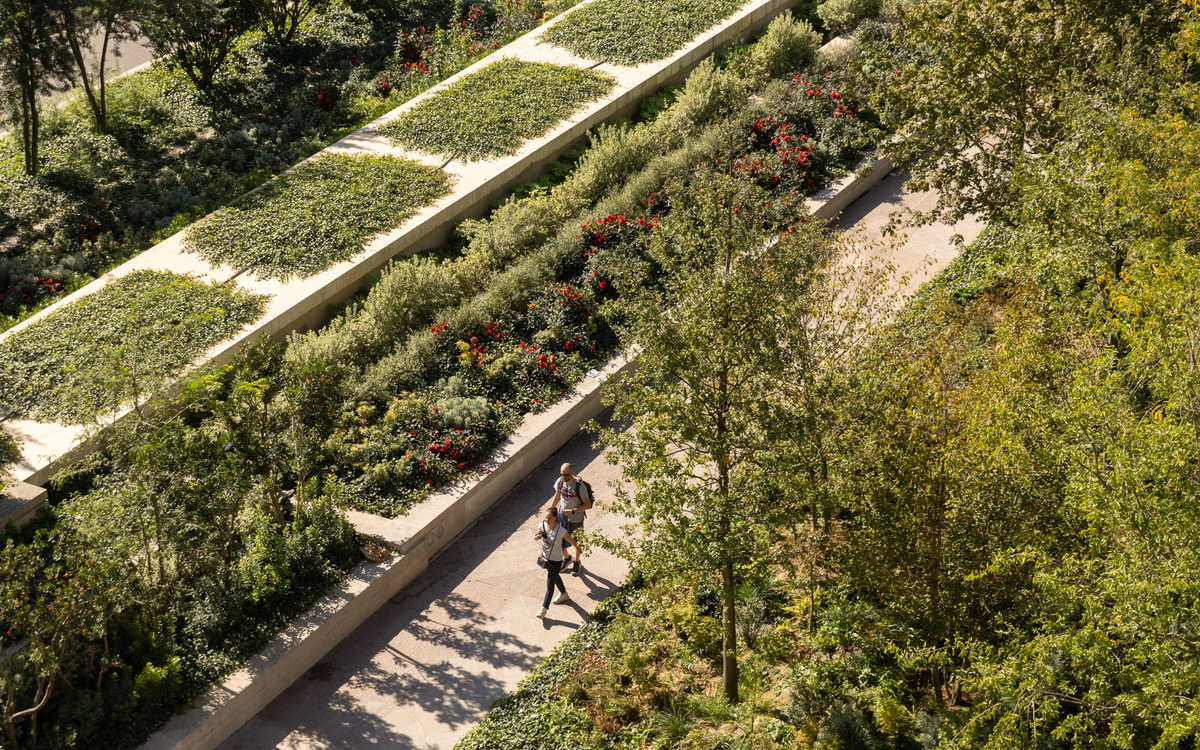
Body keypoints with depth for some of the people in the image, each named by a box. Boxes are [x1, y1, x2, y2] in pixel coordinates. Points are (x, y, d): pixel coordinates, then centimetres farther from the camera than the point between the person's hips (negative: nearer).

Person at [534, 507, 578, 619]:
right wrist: (536, 537, -24)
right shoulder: (542, 526, -19)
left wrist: (577, 548, 7)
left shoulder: (561, 531, -31)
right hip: (545, 557, 6)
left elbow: (571, 541, -11)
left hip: (556, 560, -6)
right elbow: (536, 536, 0)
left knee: (550, 585, 2)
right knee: (555, 577, 29)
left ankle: (544, 608, 18)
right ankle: (564, 594, 55)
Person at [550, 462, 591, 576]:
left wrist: (572, 511, -28)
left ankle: (577, 562, 42)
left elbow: (587, 505, -20)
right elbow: (557, 497, 5)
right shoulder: (560, 481, -14)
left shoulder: (580, 486, -29)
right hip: (562, 516, 4)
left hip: (576, 519, -4)